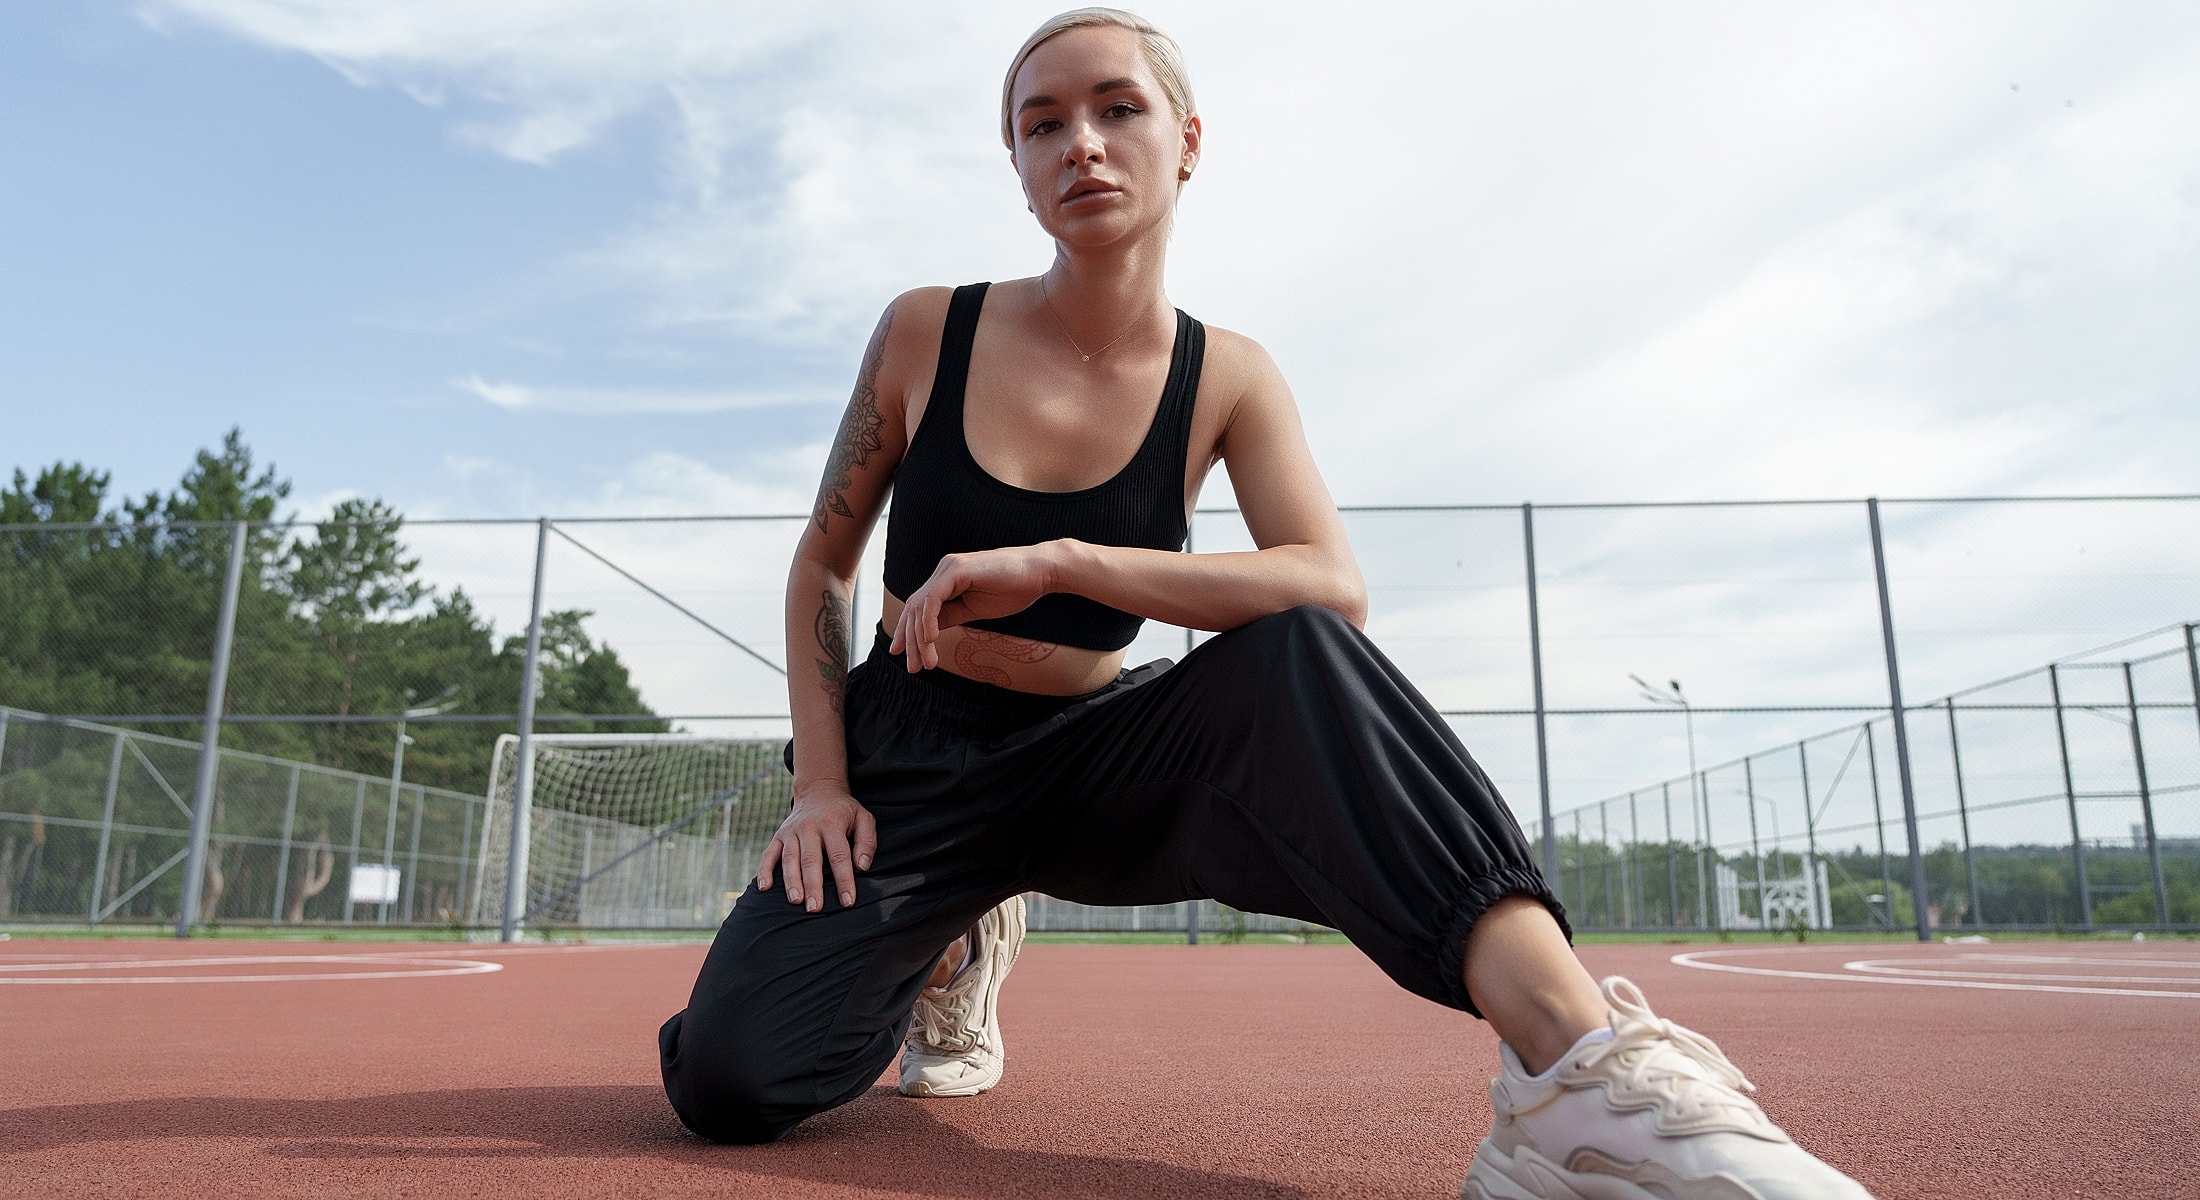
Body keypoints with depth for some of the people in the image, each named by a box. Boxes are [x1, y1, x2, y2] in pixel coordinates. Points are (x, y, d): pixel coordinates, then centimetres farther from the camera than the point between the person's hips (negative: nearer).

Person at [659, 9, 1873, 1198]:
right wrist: (821, 786, -7)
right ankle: (957, 940, 15)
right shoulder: (927, 331, -5)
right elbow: (823, 564, 4)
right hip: (911, 760, 1)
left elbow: (1335, 589, -21)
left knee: (1295, 659, -32)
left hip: (1092, 760, 0)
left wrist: (1056, 562, -30)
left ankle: (1580, 1071, -37)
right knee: (730, 1078, -19)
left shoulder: (1226, 379, -4)